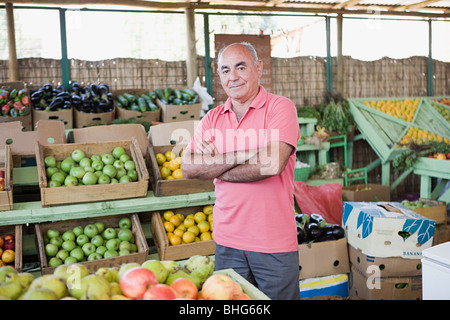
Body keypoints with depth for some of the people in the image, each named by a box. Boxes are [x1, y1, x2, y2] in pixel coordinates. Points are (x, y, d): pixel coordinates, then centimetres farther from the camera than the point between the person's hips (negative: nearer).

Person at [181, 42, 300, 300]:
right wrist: (243, 155, -14)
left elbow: (273, 164, -20)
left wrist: (215, 167, -8)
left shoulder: (281, 108, -6)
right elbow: (189, 168, -3)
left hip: (274, 242, -4)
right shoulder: (212, 119, 8)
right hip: (227, 240, 4)